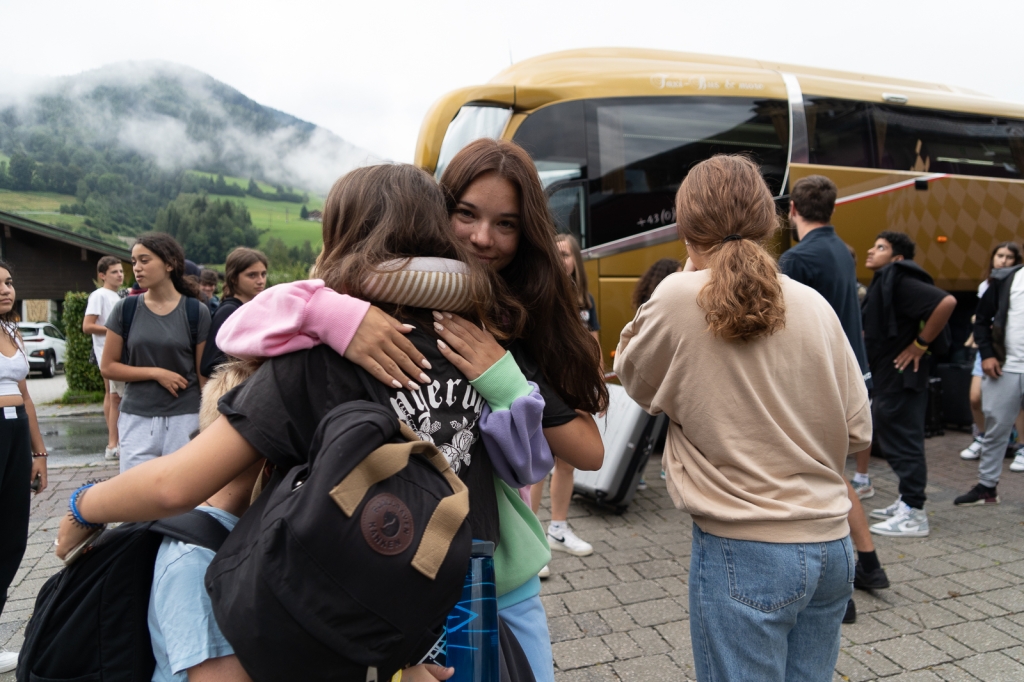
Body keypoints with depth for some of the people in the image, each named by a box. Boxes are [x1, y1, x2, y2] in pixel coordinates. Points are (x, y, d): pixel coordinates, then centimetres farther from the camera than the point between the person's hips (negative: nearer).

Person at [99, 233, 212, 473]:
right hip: (136, 419, 2)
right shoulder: (125, 309, 2)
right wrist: (156, 373, -9)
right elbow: (107, 367, 4)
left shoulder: (196, 312, -2)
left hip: (184, 418, -1)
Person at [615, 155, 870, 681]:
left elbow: (633, 377, 4)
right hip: (831, 546, 5)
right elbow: (857, 431, 4)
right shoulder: (814, 305, -1)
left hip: (743, 552, -5)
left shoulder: (679, 298, -14)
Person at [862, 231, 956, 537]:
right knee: (892, 439, 16)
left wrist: (920, 344, -22)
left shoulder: (900, 281, -16)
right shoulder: (884, 282, 15)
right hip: (886, 377, 10)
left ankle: (913, 515, 3)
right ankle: (905, 501, 27)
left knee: (903, 442, -5)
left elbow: (946, 302, -27)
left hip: (901, 377, -10)